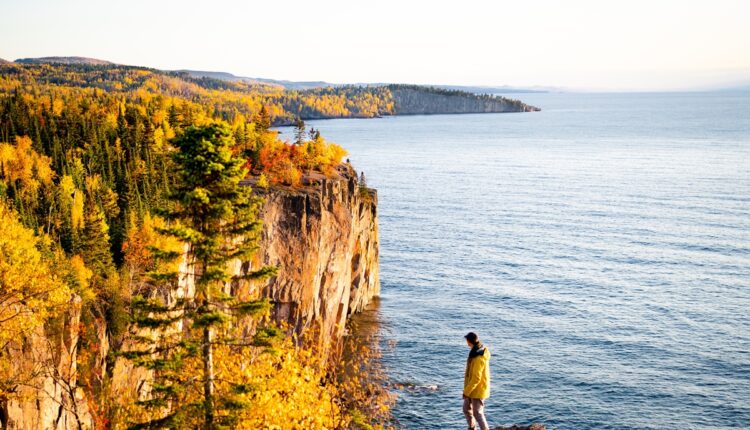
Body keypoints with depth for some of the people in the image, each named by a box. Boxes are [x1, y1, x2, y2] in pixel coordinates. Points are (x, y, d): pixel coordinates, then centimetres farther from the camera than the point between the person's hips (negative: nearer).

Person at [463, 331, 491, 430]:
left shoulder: (478, 358, -29)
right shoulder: (480, 351, 2)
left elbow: (476, 378, -28)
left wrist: (466, 391, -21)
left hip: (478, 389, -10)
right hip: (473, 388, 10)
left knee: (477, 413, -1)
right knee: (466, 409, 22)